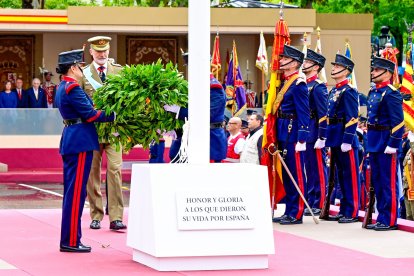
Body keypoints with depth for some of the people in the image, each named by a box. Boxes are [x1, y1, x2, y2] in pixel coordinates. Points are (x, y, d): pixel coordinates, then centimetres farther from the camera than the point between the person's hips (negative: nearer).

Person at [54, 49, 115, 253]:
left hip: (70, 141, 10)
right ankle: (71, 241, -4)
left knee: (71, 190, 13)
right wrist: (114, 115, -10)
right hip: (80, 142, -10)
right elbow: (90, 114, -17)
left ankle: (68, 239, 17)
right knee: (76, 191, -7)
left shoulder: (62, 88, 16)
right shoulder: (73, 88, -15)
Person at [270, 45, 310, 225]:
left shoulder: (298, 85, -12)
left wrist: (301, 139, -21)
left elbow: (304, 114, -16)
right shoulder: (285, 84, 16)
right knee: (286, 174, 12)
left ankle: (296, 214, -1)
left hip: (293, 135, -10)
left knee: (296, 174, -4)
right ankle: (289, 212, 18)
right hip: (283, 135, 10)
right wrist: (277, 137, 20)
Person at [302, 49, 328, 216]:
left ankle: (319, 205, 0)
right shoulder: (304, 86, 15)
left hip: (314, 135, -9)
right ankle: (311, 202, 19)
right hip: (305, 134, 9)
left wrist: (321, 138, -20)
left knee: (318, 170, -3)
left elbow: (323, 115, -16)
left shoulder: (319, 87, -11)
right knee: (309, 169, 13)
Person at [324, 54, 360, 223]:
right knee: (341, 175, 13)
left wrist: (347, 140, -22)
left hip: (345, 139, -9)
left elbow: (352, 119, -17)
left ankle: (352, 212, -1)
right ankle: (344, 210, 20)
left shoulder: (348, 92, -11)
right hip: (335, 139, 9)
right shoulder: (333, 91, 15)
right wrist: (328, 139, 17)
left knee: (350, 176, -4)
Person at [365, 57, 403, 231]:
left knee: (388, 183, -4)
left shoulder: (391, 94, -14)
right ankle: (382, 218, 20)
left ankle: (389, 221, 0)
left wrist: (392, 144, -21)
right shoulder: (373, 93, 13)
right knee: (377, 182, 13)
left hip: (386, 144, -9)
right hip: (374, 144, 9)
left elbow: (398, 122, -18)